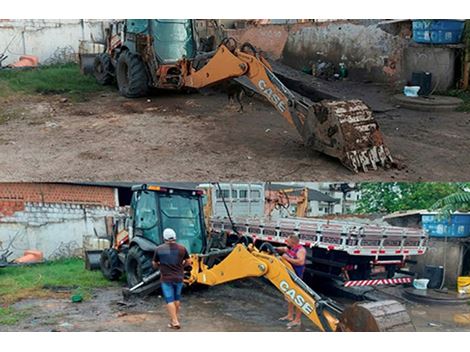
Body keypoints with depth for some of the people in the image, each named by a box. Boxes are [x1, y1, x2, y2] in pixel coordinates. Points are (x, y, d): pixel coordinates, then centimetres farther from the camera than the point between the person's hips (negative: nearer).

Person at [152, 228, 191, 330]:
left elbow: (154, 264, 0)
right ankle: (176, 316, 35)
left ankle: (175, 322, -5)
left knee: (170, 300, 1)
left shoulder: (159, 249, -9)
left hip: (166, 278, -3)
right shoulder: (182, 248, -5)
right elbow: (188, 262, 3)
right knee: (177, 298, 21)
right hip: (179, 278, 3)